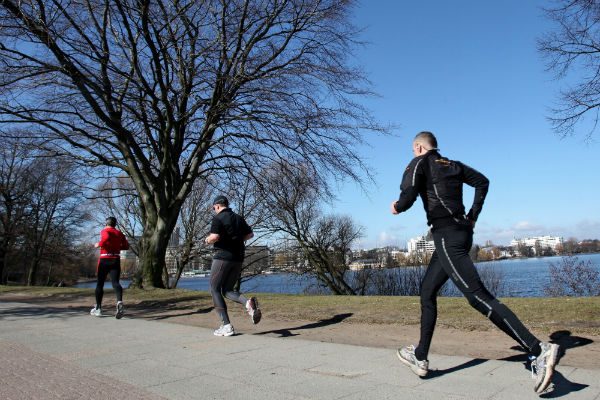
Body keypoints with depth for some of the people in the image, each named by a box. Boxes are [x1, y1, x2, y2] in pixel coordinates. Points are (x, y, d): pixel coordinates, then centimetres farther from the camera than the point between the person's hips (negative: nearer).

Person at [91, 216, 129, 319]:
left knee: (100, 283, 12)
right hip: (116, 260, 3)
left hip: (104, 259, -3)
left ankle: (98, 308, 19)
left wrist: (99, 244, -11)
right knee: (115, 282, -7)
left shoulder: (104, 231, -2)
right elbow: (126, 246, 14)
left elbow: (106, 238, -25)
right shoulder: (120, 233, 13)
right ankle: (119, 302, -35)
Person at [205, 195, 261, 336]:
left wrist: (208, 240, 1)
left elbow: (215, 237, -20)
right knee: (227, 290, 15)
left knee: (215, 290, 6)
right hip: (238, 258, 7)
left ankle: (226, 326, -3)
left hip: (223, 257, -6)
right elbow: (250, 234, 19)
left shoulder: (218, 218, -7)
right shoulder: (239, 218, 14)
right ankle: (248, 302, -17)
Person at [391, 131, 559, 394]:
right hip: (461, 233, 9)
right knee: (427, 290, 14)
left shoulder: (419, 163, -3)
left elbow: (408, 197, -17)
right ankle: (420, 357, 21)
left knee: (477, 296, -13)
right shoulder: (453, 165, 19)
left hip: (446, 236, -9)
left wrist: (397, 207, 5)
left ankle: (538, 351, -17)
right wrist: (473, 217, 22)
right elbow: (482, 181, 25)